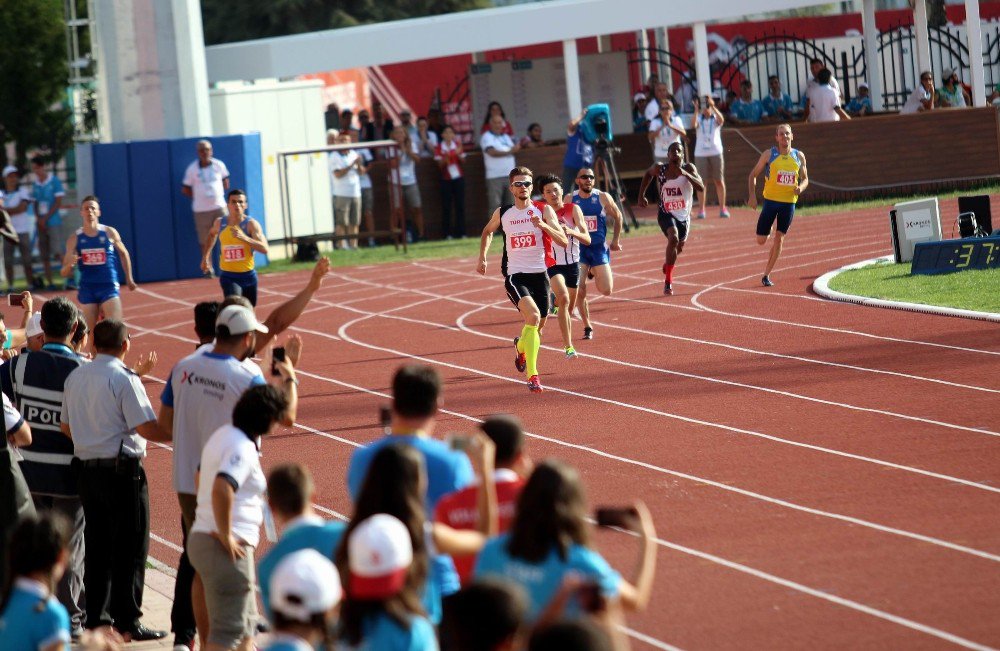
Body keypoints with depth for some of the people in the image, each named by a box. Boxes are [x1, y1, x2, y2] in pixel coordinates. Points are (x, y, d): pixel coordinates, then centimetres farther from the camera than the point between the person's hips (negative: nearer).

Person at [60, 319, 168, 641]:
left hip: (87, 467, 7)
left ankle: (96, 615, 19)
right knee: (130, 547, -1)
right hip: (122, 470, -7)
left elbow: (65, 426, 15)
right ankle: (128, 621, 0)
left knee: (96, 543, 15)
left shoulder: (75, 377, 8)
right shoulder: (124, 379, -15)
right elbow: (146, 428, -19)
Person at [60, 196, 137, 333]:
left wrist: (129, 279, 22)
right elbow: (64, 273, 4)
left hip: (109, 287, -2)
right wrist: (70, 264, -19)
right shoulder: (75, 239, 2)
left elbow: (123, 253, 19)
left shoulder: (109, 233, 0)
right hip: (87, 289, 2)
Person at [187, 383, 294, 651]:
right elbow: (221, 489, -34)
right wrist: (226, 536, -24)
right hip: (227, 548, -10)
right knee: (229, 629, -7)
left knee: (247, 620, 22)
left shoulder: (223, 435, 12)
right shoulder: (242, 448, -19)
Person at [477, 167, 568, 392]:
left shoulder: (544, 211, -1)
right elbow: (488, 232, 26)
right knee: (533, 317, -25)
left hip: (539, 274, 2)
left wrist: (543, 225, -25)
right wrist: (482, 257, 17)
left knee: (538, 324, 13)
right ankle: (532, 375, -24)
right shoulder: (502, 213, 4)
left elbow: (563, 241, -11)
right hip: (515, 275, -2)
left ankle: (521, 346, 51)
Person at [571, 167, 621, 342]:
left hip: (599, 248, 0)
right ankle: (587, 327, 9)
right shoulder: (570, 199, -3)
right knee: (579, 292, -9)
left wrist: (615, 240, 10)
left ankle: (594, 273, 27)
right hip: (578, 248, 0)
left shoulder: (603, 198, -4)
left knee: (607, 291, -7)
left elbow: (617, 216, 10)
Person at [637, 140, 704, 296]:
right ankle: (668, 281, -20)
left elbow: (701, 188, -26)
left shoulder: (689, 168, -14)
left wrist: (685, 174, -37)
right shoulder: (659, 169, -11)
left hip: (683, 215, 3)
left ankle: (667, 262, 59)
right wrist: (641, 195, 10)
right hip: (666, 213, -3)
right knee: (673, 238, -28)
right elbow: (648, 174, 12)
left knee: (678, 247, 20)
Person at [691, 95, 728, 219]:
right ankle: (702, 210, 1)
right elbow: (693, 125, -16)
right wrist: (696, 110, -25)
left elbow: (721, 120, -19)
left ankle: (722, 208, 9)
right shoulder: (699, 119, 6)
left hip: (716, 153, 0)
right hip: (700, 154, 0)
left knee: (719, 181, 2)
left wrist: (712, 106, -28)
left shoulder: (715, 118, 4)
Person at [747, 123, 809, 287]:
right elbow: (753, 174, 2)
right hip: (771, 200, -1)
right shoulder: (769, 155, -3)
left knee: (779, 238, -3)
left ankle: (767, 274, 6)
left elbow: (805, 179, 14)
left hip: (789, 202, 1)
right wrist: (752, 195, -11)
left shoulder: (799, 156, 5)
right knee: (761, 240, -2)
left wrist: (801, 187, -9)